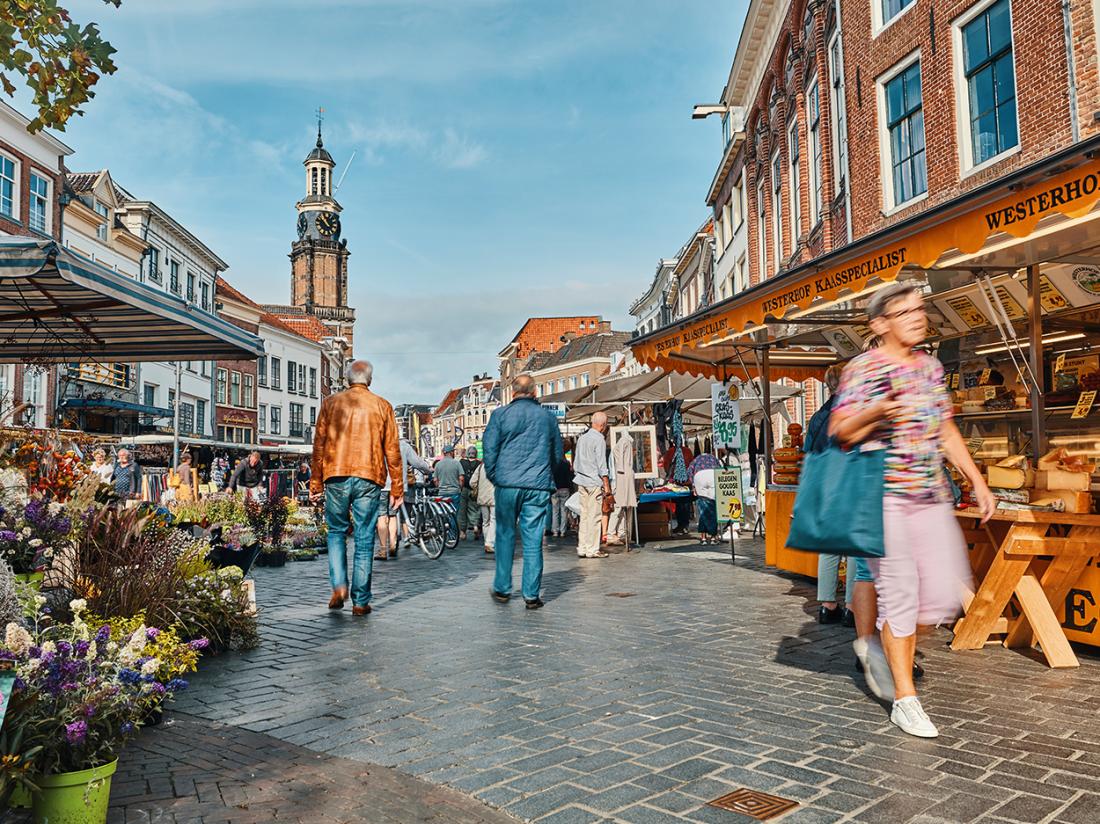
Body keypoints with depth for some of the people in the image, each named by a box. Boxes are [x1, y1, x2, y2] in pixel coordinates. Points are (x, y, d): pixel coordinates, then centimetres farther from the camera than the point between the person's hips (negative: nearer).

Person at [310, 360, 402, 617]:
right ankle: (360, 601, 7)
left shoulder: (330, 403, 6)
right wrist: (397, 488, 9)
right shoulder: (382, 406, 5)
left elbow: (319, 444, 6)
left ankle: (339, 586, 2)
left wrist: (316, 482, 12)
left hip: (336, 477, 1)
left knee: (336, 532, 17)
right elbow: (392, 450, 4)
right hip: (369, 479, -1)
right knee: (365, 540, 4)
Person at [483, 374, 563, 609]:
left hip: (507, 484, -1)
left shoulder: (500, 414, 2)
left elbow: (489, 448, -1)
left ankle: (502, 589, 18)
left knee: (505, 536, 13)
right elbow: (558, 454, 16)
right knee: (533, 541, 2)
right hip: (539, 486, 1)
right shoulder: (548, 417, 10)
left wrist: (494, 476, 9)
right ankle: (531, 595, 4)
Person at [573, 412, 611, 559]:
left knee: (584, 515, 10)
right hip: (594, 481, -7)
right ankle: (592, 549, 0)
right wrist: (606, 484, -9)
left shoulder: (582, 437, 13)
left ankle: (582, 548, 12)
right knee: (594, 516, -2)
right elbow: (601, 464, -13)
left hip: (582, 481, 7)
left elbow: (576, 462, 17)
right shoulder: (599, 439, -11)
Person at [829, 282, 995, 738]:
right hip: (884, 496, -6)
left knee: (948, 593, 2)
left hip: (932, 495, 7)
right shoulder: (863, 368, -6)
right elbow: (839, 432, -11)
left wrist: (977, 481, 17)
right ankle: (905, 698, 7)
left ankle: (893, 642, 29)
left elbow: (946, 430, 21)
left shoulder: (930, 366, 15)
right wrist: (875, 412, -29)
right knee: (900, 594, -5)